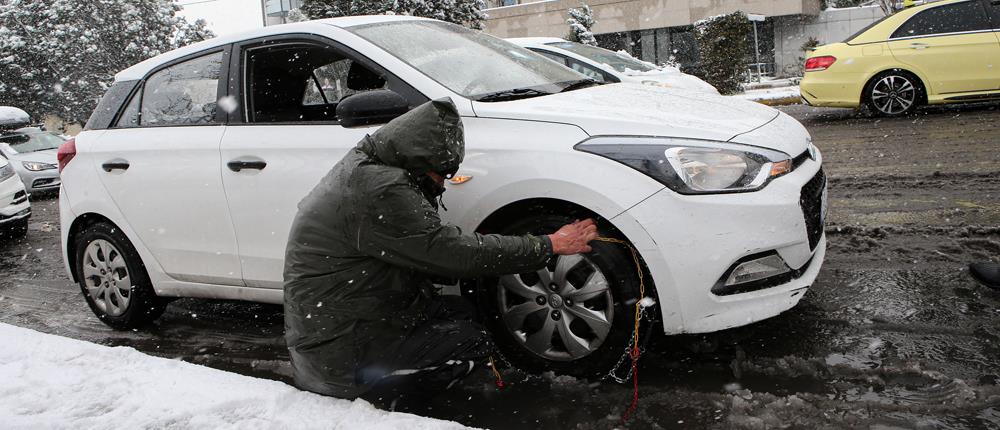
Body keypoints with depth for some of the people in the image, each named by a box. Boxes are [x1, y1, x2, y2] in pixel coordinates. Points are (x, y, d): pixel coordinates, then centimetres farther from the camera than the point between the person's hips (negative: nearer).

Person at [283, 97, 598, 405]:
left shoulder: (364, 167, 8)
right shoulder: (380, 191, -25)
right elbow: (455, 252, -23)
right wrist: (548, 245, -16)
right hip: (338, 356, -10)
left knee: (455, 311, 14)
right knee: (472, 342, -8)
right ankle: (362, 398, -4)